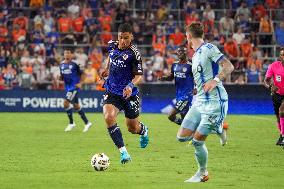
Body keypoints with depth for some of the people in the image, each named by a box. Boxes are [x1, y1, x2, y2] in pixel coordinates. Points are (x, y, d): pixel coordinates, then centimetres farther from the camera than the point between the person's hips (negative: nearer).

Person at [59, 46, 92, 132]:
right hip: (68, 87, 7)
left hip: (75, 87, -7)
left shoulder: (75, 64, -9)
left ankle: (71, 123, -4)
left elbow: (82, 74, -3)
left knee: (66, 103, -17)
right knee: (76, 106, 12)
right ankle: (87, 123, 24)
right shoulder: (62, 64, 8)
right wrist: (60, 77, -5)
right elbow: (62, 77, 17)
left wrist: (80, 83, -14)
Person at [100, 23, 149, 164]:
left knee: (132, 128, 10)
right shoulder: (112, 45, -2)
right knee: (108, 117, -25)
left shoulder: (133, 53, -18)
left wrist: (131, 85, -36)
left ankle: (144, 131, 50)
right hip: (112, 92, 3)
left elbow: (139, 76, -19)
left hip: (129, 94, -3)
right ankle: (123, 152, -22)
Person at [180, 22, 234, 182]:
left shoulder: (208, 48, -9)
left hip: (214, 102, -9)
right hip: (199, 102, 9)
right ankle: (218, 128, 16)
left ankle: (203, 174, 11)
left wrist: (215, 81, -29)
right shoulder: (195, 56, 19)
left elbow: (229, 67, -18)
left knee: (197, 141, -9)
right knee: (182, 136, -1)